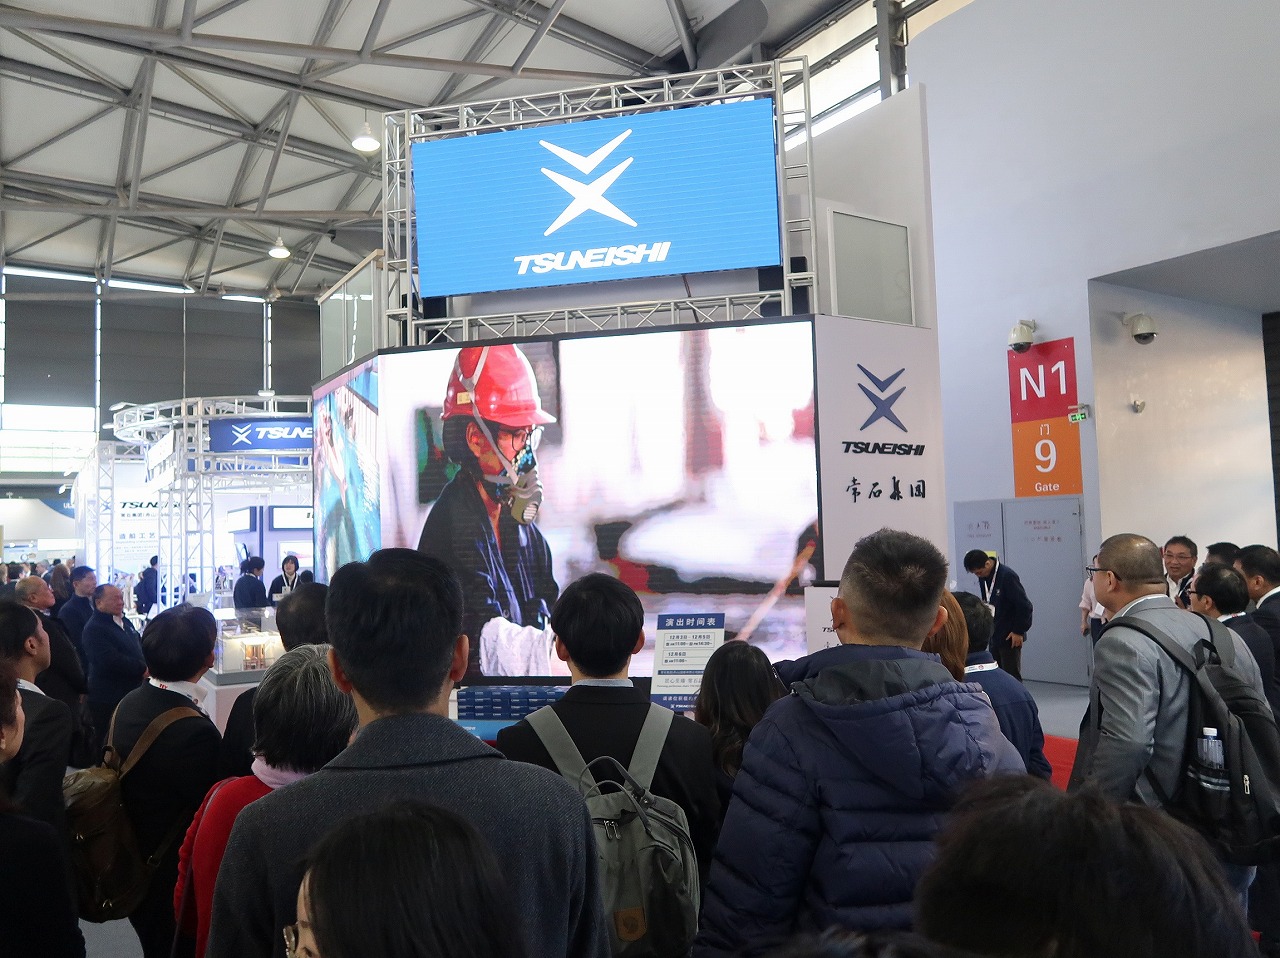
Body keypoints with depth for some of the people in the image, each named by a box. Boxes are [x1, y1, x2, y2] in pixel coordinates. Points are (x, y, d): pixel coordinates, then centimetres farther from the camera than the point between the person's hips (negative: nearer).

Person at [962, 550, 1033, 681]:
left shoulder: (1007, 576, -21)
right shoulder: (983, 578, 4)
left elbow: (1024, 605, -19)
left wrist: (1019, 631, -13)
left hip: (1010, 636, -8)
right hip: (994, 635, 8)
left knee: (1011, 675, -3)